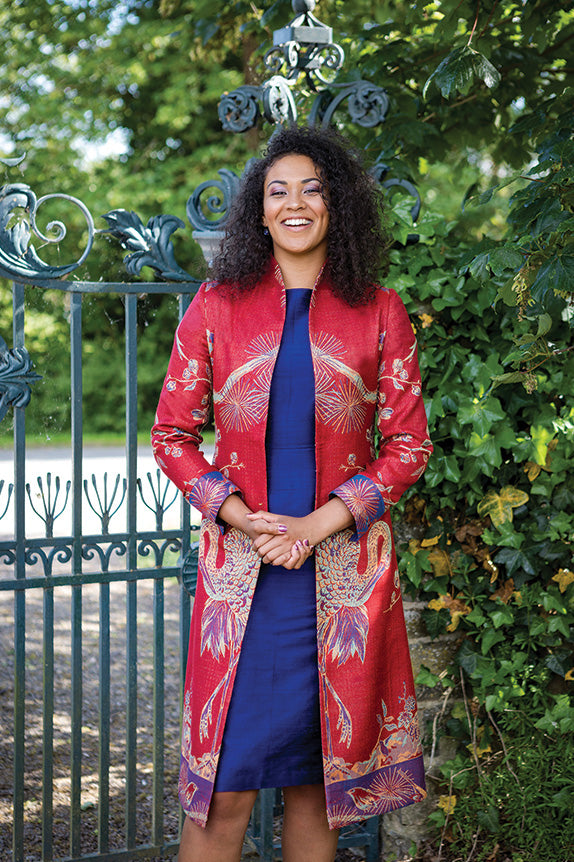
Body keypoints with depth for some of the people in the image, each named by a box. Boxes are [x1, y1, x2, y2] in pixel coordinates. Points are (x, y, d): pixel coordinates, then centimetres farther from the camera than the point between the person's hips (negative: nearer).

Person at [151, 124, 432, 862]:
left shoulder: (379, 314, 6)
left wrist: (319, 524, -8)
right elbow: (171, 434, 6)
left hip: (344, 565, 1)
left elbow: (409, 443, 4)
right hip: (240, 561, 0)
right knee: (227, 787, -2)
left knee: (316, 774, 8)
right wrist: (243, 519, -8)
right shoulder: (217, 306, 6)